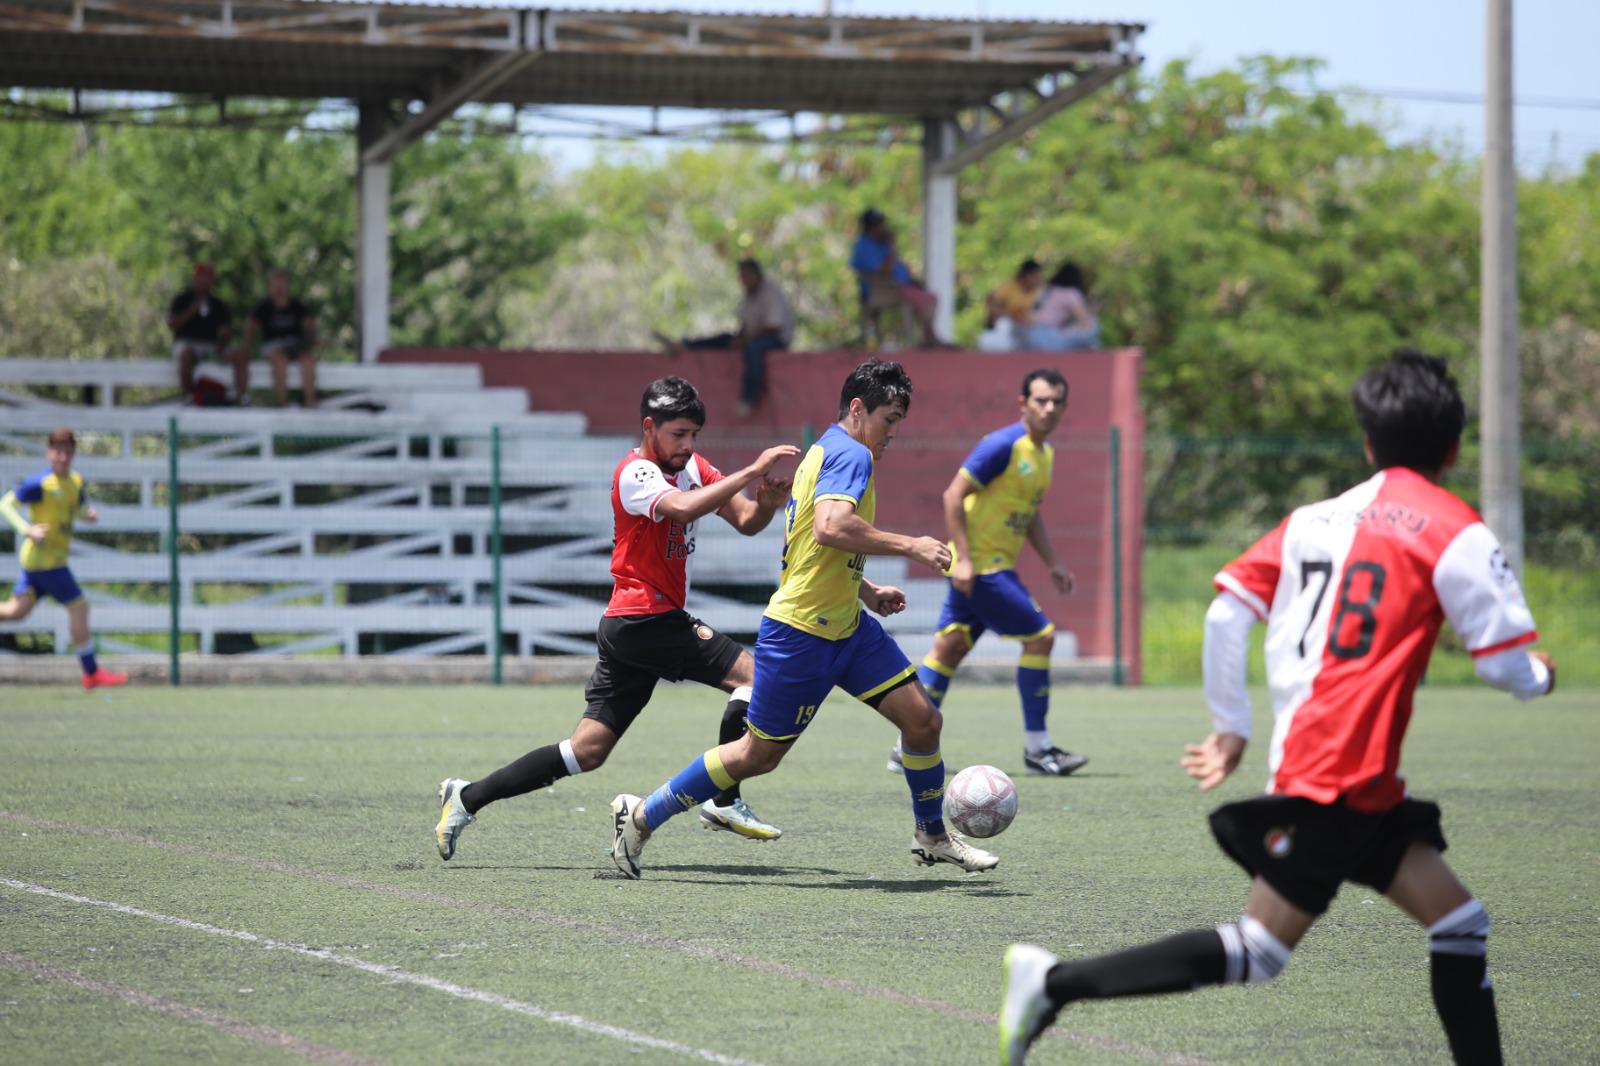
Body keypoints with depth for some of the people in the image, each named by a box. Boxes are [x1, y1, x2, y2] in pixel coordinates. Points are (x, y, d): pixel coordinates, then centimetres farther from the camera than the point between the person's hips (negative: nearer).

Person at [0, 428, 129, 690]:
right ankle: (92, 673, -1)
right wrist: (27, 529, -28)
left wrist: (90, 514, -1)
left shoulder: (76, 482, 7)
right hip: (44, 557, -9)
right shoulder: (40, 484, -16)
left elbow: (82, 507, 23)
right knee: (78, 607, -7)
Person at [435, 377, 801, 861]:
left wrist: (766, 504, -12)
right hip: (643, 617, -9)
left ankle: (467, 798, 10)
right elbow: (682, 507, -33)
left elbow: (745, 522, 11)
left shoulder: (692, 467, 14)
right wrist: (752, 471, -33)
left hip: (626, 626, 9)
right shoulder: (635, 473, -12)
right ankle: (724, 801, -12)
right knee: (750, 673, -14)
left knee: (588, 750, 7)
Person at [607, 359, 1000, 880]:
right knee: (759, 754, 0)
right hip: (801, 635, -10)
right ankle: (640, 816, 12)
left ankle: (932, 837, 20)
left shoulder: (828, 450, 15)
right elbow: (831, 526, -35)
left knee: (921, 718, 3)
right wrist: (909, 546, -29)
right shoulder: (850, 454, -16)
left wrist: (867, 592, 19)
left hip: (847, 625, 10)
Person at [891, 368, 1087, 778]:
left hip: (997, 566, 9)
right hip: (979, 565, -9)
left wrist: (1053, 563, 19)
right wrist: (962, 558, -23)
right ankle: (1037, 748, -4)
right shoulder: (1003, 446, -17)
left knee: (949, 648, 10)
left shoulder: (1045, 453, 12)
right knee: (1040, 635, -10)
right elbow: (954, 495, -18)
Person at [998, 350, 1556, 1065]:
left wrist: (1231, 728, 16)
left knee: (1460, 925, 11)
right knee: (1258, 950, -9)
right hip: (1341, 777, -8)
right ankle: (1054, 982, -12)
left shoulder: (1316, 519, 14)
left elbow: (1227, 611, 8)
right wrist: (1541, 677, 18)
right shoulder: (1454, 531, -4)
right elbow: (1507, 663, -5)